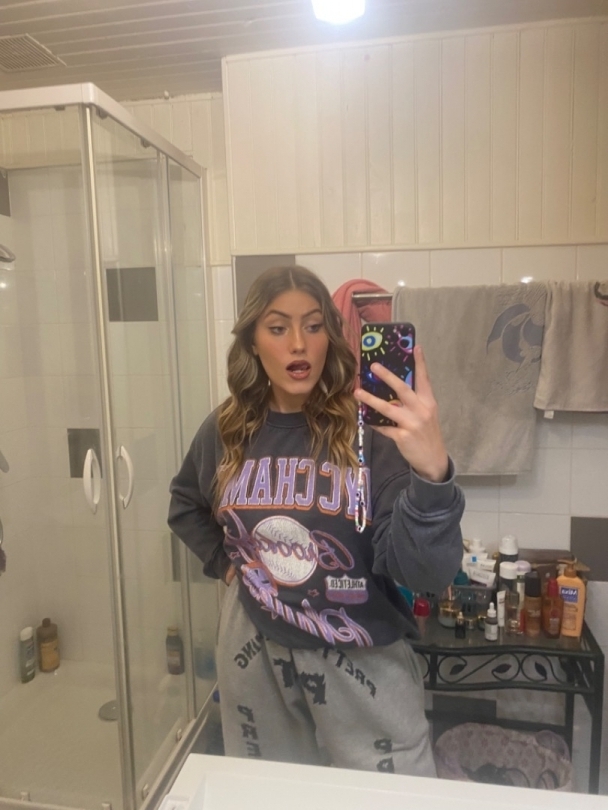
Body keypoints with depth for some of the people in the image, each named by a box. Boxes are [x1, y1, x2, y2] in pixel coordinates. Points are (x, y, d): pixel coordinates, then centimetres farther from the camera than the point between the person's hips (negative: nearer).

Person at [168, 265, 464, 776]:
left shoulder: (371, 431, -18)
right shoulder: (226, 432, -5)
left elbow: (425, 573, -28)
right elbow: (185, 505, 17)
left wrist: (433, 474, -44)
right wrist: (222, 561, 3)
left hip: (362, 662, -3)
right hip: (256, 654, 4)